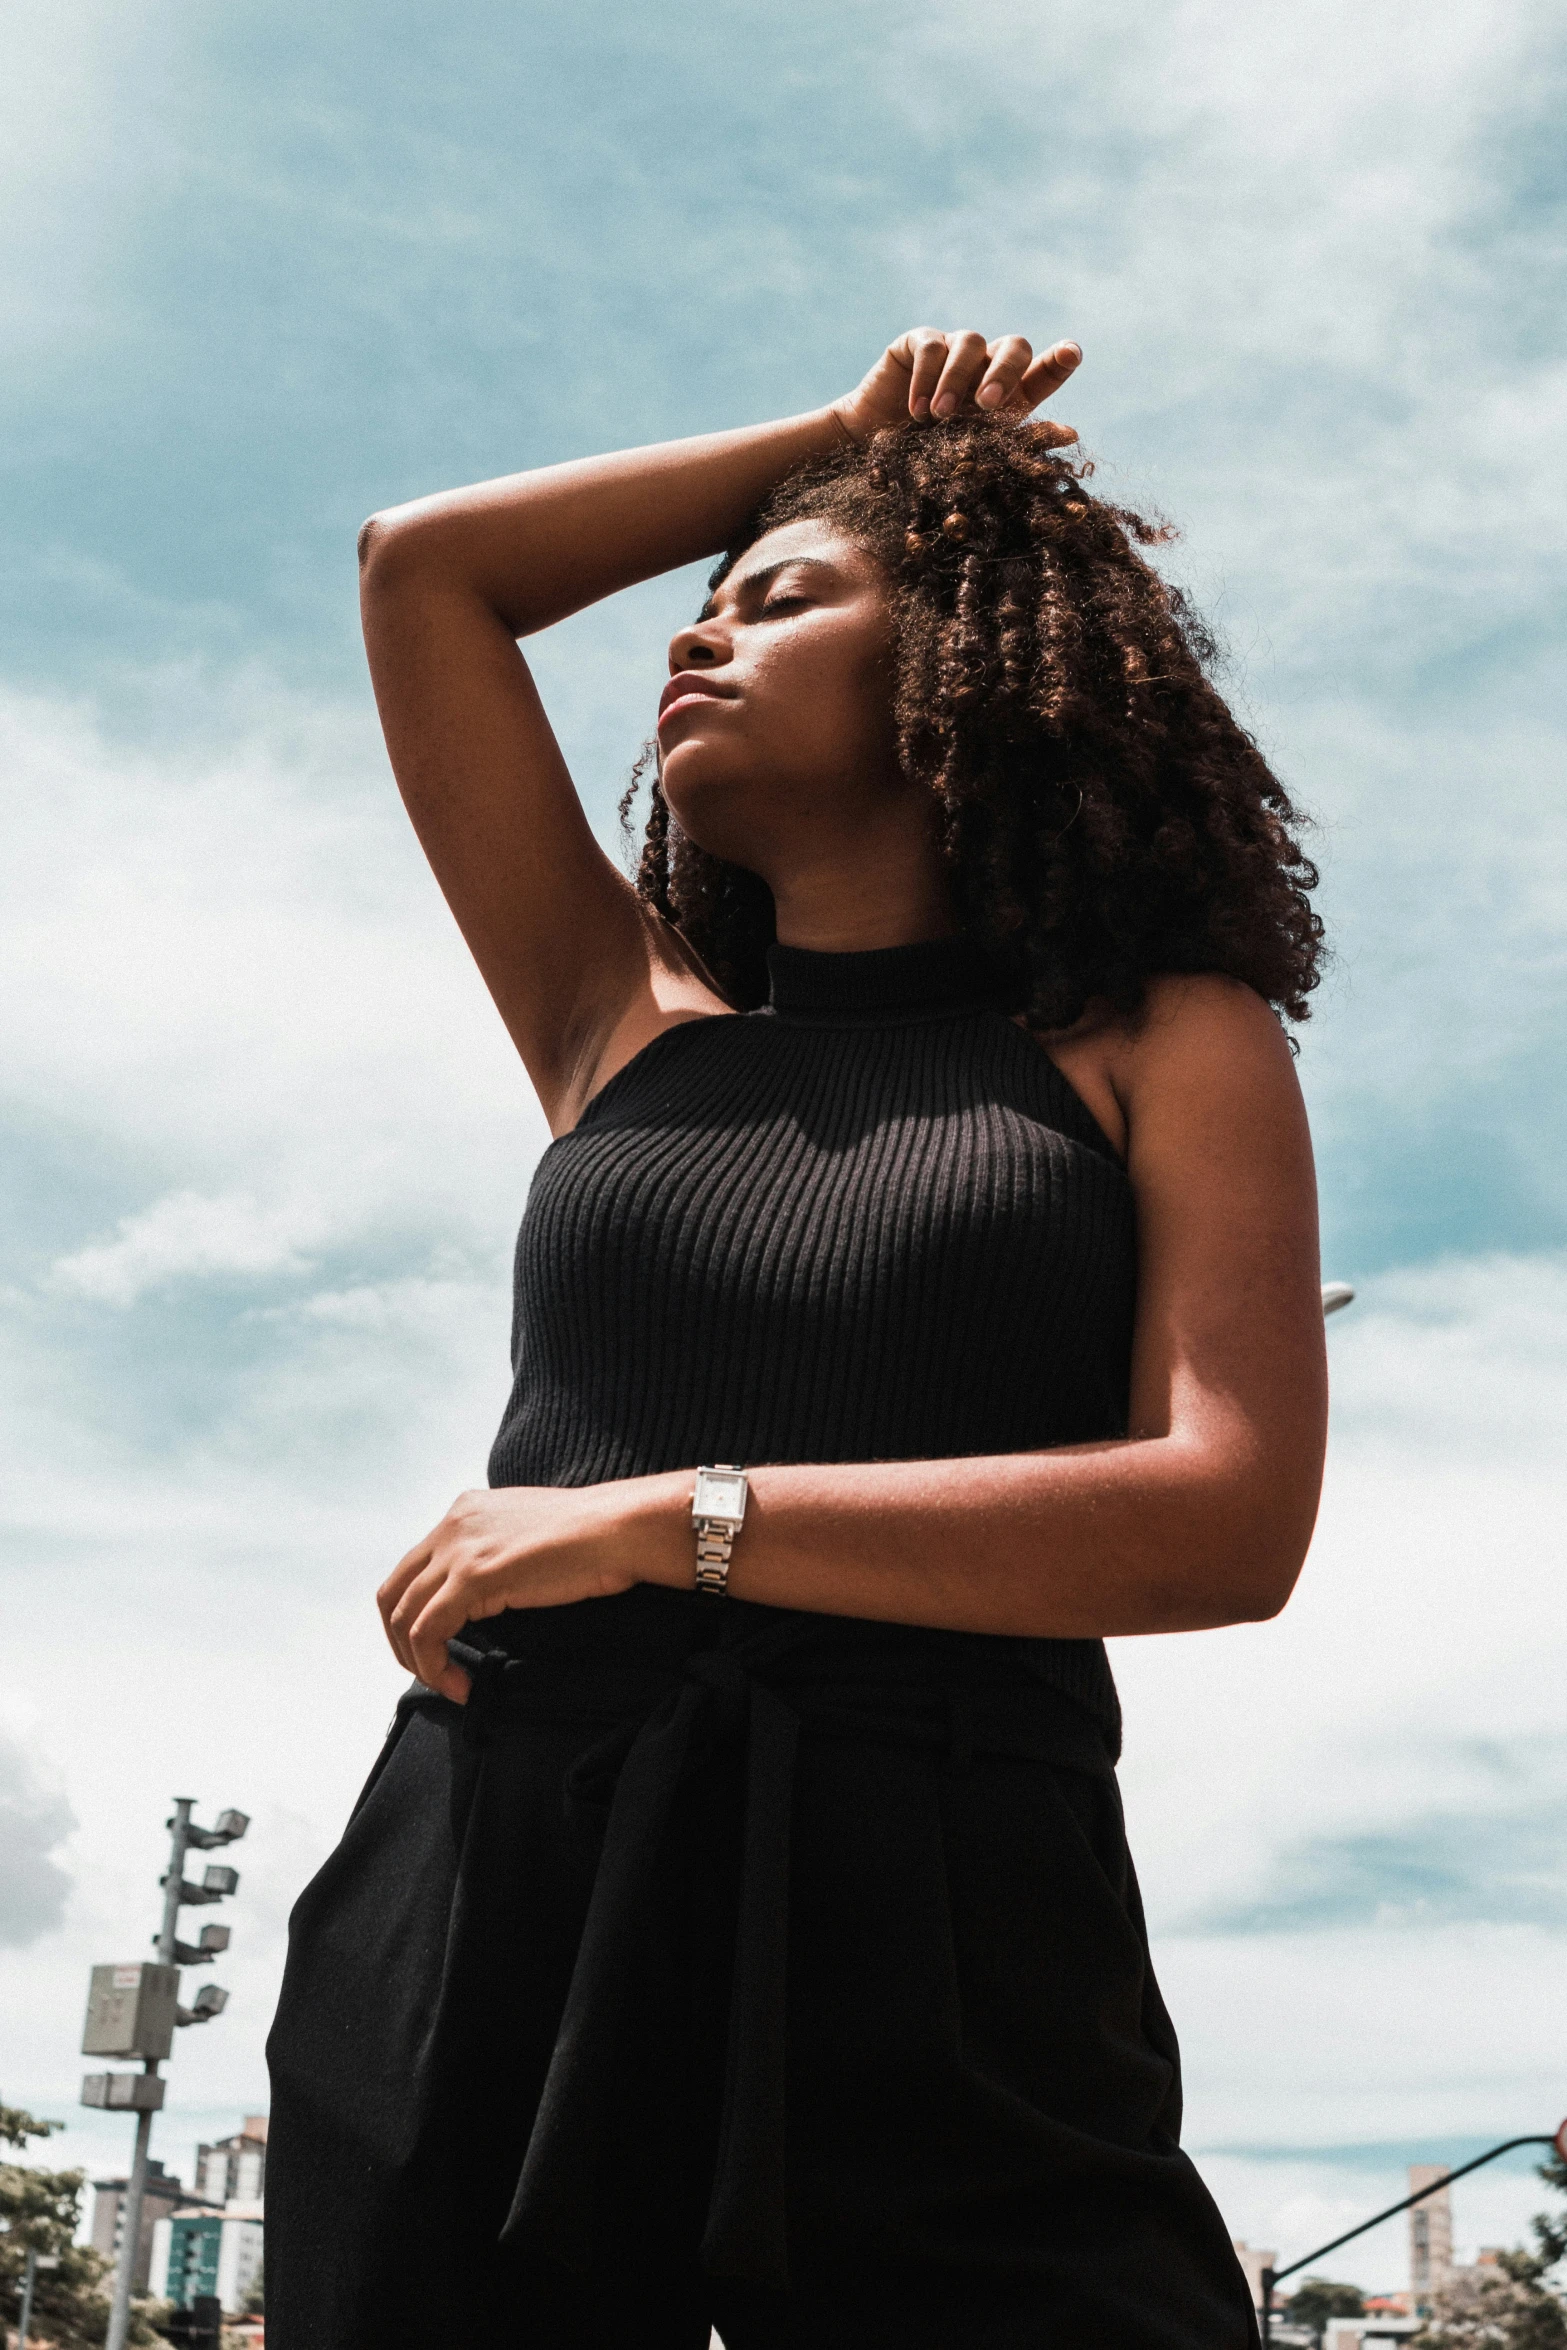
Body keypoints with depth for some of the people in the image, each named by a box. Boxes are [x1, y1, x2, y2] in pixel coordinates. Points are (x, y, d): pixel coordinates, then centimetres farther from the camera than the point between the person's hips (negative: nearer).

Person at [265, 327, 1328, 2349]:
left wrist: (674, 1519, -11)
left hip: (936, 1980, -2)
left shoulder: (1165, 1049, 7)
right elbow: (425, 567, 20)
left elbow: (1234, 1521, -7)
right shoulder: (625, 1030, 17)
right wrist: (836, 435, 25)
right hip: (483, 1932, 3)